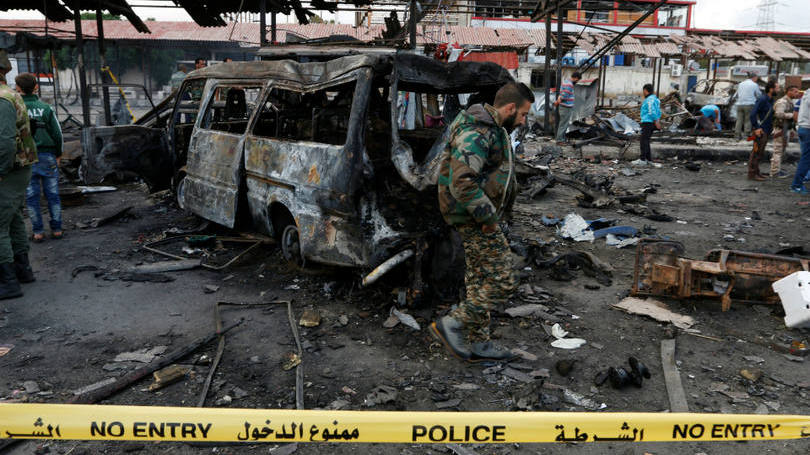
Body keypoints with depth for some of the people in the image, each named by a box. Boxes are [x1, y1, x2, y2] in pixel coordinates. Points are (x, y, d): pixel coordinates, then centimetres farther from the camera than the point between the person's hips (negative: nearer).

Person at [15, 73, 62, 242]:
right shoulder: (45, 108, -1)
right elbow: (57, 133, 0)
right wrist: (58, 155, 13)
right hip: (47, 156, 1)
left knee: (32, 196, 5)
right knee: (52, 194, 7)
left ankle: (38, 232, 7)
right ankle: (56, 229, 9)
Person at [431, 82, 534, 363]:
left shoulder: (493, 130, 15)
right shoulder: (476, 134, -21)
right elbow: (462, 183, -31)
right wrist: (488, 216, -22)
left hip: (477, 217, 11)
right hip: (474, 219, -11)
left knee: (480, 280, 16)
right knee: (501, 283, -7)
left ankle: (478, 343, 26)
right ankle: (451, 325, 2)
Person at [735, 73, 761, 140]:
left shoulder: (740, 84, 15)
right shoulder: (754, 85, 0)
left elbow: (737, 94, 18)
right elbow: (759, 95, 7)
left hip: (740, 104, 4)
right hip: (749, 104, -4)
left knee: (739, 120, 4)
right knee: (748, 120, 0)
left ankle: (737, 135, 2)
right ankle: (746, 135, -3)